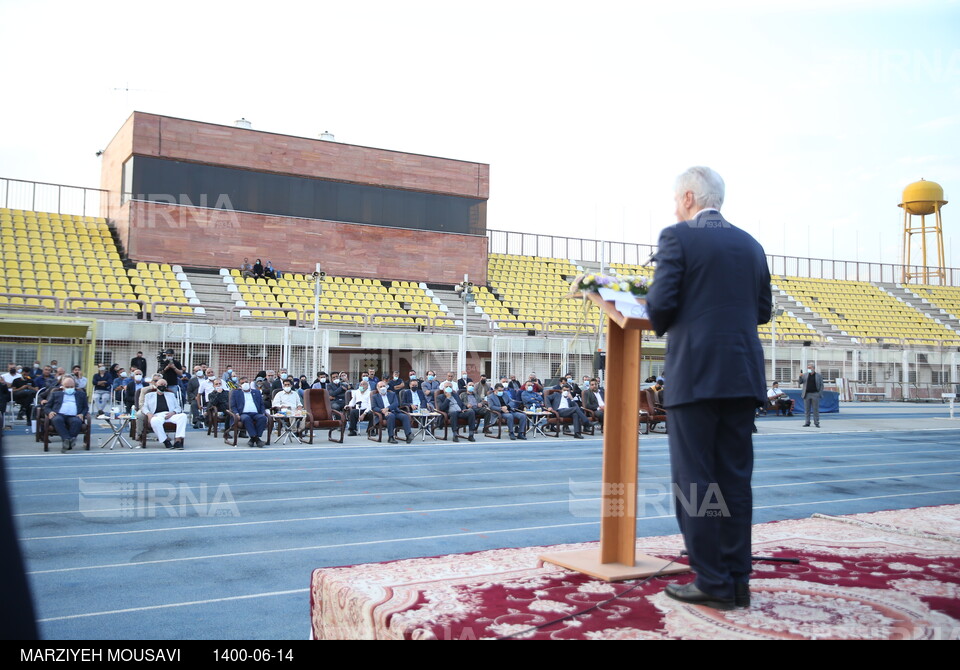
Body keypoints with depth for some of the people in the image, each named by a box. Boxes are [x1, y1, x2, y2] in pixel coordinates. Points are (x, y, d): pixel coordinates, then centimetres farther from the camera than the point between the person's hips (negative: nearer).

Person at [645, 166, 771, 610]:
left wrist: (661, 325, 10)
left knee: (694, 481, 1)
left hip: (694, 375, -6)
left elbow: (661, 303, -11)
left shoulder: (677, 237, -4)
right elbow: (763, 310, 16)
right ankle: (737, 582, 16)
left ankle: (712, 584, 4)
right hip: (742, 376, 6)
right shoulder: (750, 245, 14)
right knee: (735, 479, 10)